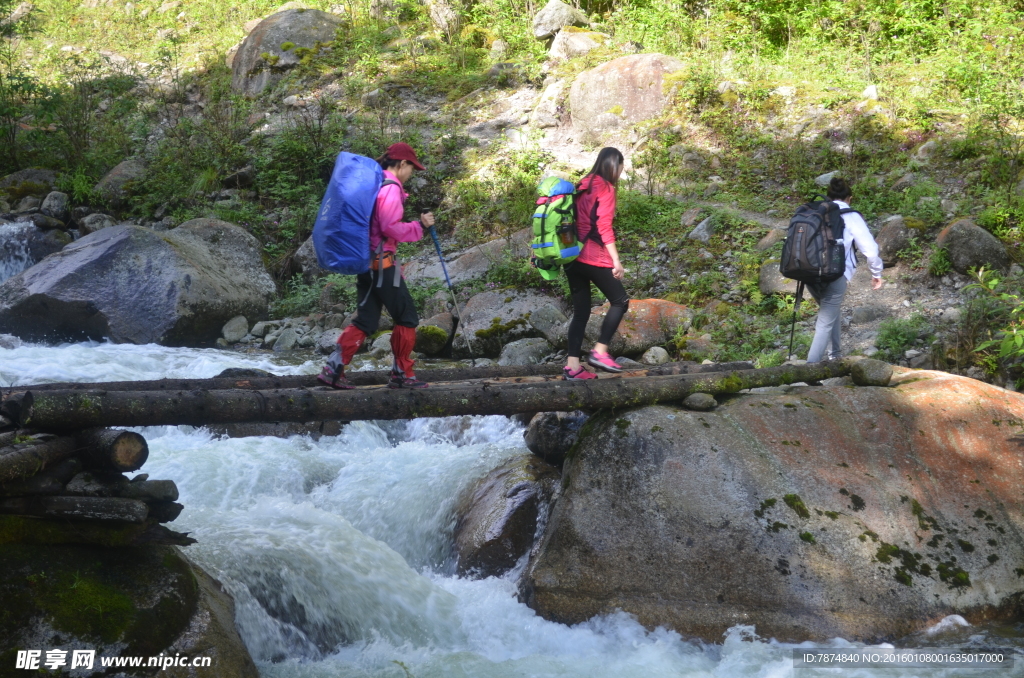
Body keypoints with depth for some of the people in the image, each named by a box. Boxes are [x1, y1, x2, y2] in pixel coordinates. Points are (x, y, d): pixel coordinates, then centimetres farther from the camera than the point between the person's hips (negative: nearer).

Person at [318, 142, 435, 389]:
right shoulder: (391, 187, -13)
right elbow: (391, 227, -22)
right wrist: (419, 226, -12)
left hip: (366, 263, 9)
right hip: (382, 263, -9)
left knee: (365, 320, 11)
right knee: (407, 319, 2)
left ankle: (333, 369, 4)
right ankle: (402, 375, 8)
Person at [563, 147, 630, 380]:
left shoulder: (583, 186, 16)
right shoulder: (605, 188, -6)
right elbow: (604, 227, -15)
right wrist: (616, 261, -16)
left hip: (572, 256, 8)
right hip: (593, 258, -8)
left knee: (581, 310, 9)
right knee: (620, 301, 4)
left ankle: (572, 365, 3)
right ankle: (600, 351, -4)